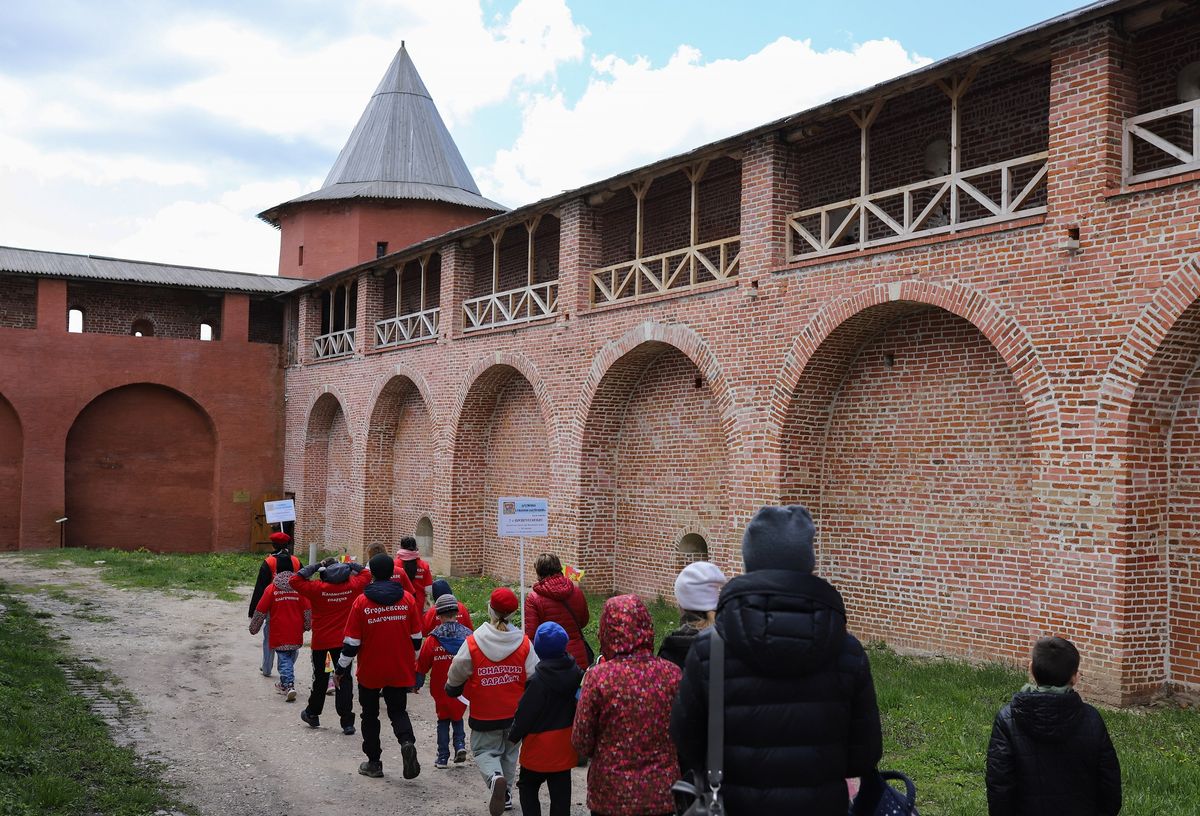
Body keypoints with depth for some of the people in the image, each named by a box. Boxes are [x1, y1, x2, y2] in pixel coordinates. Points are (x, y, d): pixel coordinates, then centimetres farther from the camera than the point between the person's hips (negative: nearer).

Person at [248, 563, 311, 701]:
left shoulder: (271, 589, -5)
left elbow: (260, 611, -1)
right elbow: (308, 610, 1)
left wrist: (254, 628, 13)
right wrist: (307, 626, 16)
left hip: (279, 634, -2)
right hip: (296, 633, 2)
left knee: (284, 659, 3)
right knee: (291, 658, 18)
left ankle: (289, 685, -15)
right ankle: (284, 684, 30)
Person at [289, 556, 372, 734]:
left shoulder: (318, 588, -13)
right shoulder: (351, 586, -6)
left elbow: (294, 580, -9)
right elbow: (366, 574, 11)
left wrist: (315, 567, -7)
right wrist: (350, 565, 10)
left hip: (320, 641, -1)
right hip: (343, 640, 1)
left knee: (320, 678, 16)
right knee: (344, 679, 2)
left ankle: (313, 714, 33)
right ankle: (347, 721, -2)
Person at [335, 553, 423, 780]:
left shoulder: (361, 602, -11)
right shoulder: (407, 599, -3)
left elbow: (351, 642, -8)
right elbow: (416, 637, 4)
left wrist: (341, 670, 4)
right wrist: (412, 663, 20)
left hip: (370, 671, -2)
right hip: (400, 671, 2)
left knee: (370, 715, 16)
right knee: (398, 711, 15)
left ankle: (374, 762, 20)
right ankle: (407, 742, -14)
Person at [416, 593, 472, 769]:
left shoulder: (432, 639, -10)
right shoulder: (467, 636, -7)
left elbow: (422, 664, -3)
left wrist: (417, 683, 12)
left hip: (441, 689, -1)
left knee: (443, 720, 14)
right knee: (457, 716, 21)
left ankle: (443, 757, 11)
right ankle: (460, 745, 0)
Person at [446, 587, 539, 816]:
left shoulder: (472, 644, -17)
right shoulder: (524, 643, -12)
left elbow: (456, 675, -7)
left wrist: (451, 689, 15)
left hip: (484, 715, -3)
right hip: (515, 713, 3)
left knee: (485, 751, 12)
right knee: (509, 752, 23)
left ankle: (495, 778, -18)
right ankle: (505, 793, 32)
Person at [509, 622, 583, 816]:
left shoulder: (538, 680, -22)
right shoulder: (576, 673, -4)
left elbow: (524, 713, -14)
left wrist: (514, 735, 2)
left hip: (539, 747, -5)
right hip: (565, 745, 5)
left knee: (528, 786, 15)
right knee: (561, 793, 12)